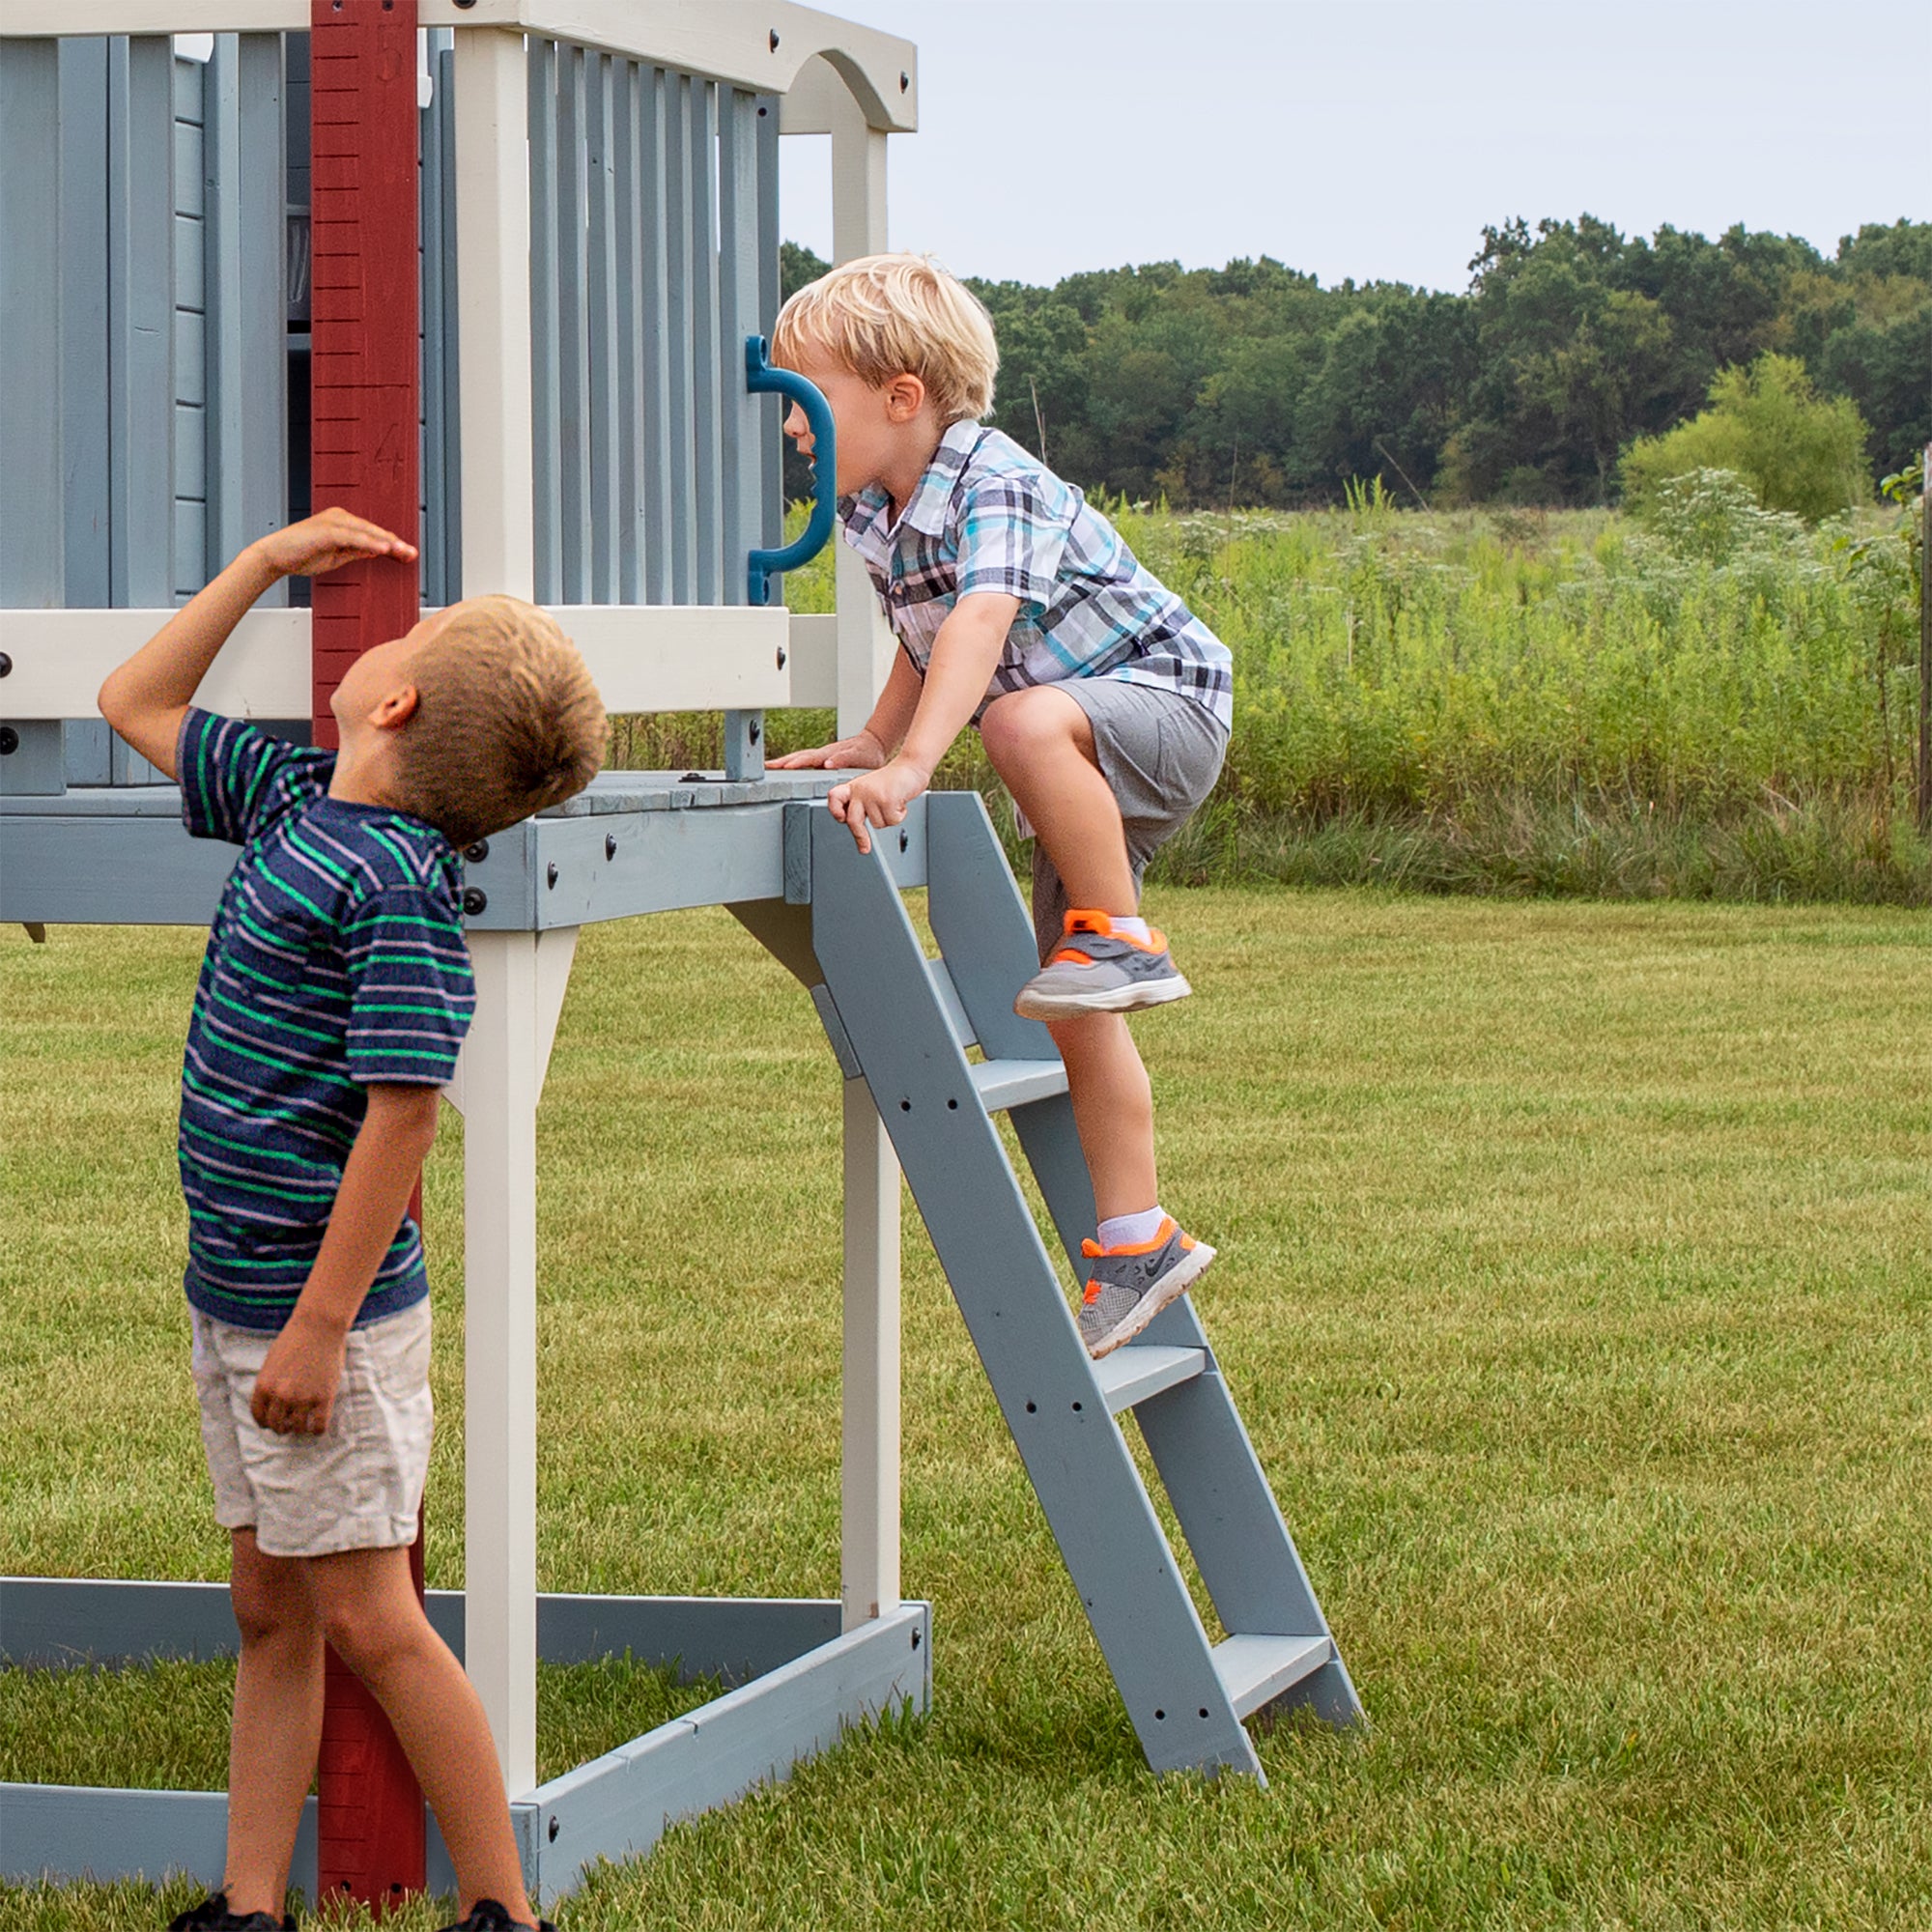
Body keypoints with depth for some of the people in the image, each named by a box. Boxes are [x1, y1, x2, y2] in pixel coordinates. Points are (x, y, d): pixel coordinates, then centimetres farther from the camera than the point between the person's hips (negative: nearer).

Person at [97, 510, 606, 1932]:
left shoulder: (398, 880, -19)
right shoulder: (292, 798, 7)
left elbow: (402, 1113, -22)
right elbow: (136, 704, 24)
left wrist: (319, 1329, -22)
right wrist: (266, 563, 16)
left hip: (327, 1310, -9)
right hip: (235, 1295, 9)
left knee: (369, 1621, -3)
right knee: (271, 1613, 13)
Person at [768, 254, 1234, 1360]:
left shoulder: (995, 487, -25)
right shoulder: (876, 514, 2)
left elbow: (978, 624, -43)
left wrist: (911, 763, -54)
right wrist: (870, 741, 6)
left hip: (1165, 699, -9)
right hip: (1087, 770, 9)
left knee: (1028, 722, -41)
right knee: (1073, 1015, 6)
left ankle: (1122, 937, -24)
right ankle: (1137, 1240, 13)